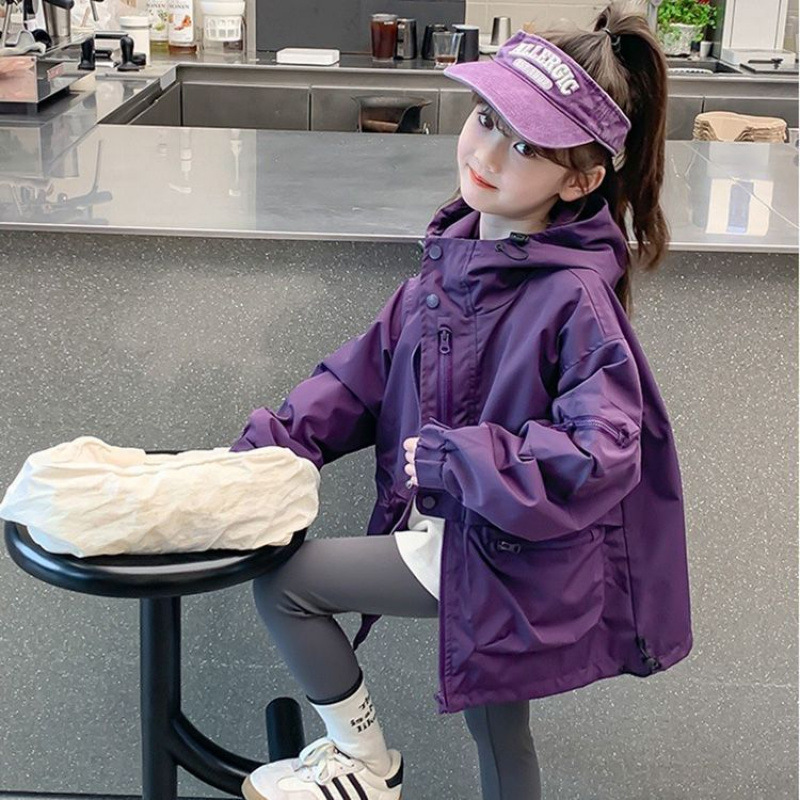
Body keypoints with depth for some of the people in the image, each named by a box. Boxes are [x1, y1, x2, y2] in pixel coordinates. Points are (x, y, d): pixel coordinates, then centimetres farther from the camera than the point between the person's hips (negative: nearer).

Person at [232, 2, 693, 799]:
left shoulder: (575, 297, -25)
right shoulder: (457, 253, -2)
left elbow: (598, 458, -31)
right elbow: (372, 367, 5)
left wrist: (450, 461, -24)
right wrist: (278, 440, -7)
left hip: (505, 554, -7)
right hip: (452, 527, 7)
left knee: (281, 582, -6)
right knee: (497, 736, 24)